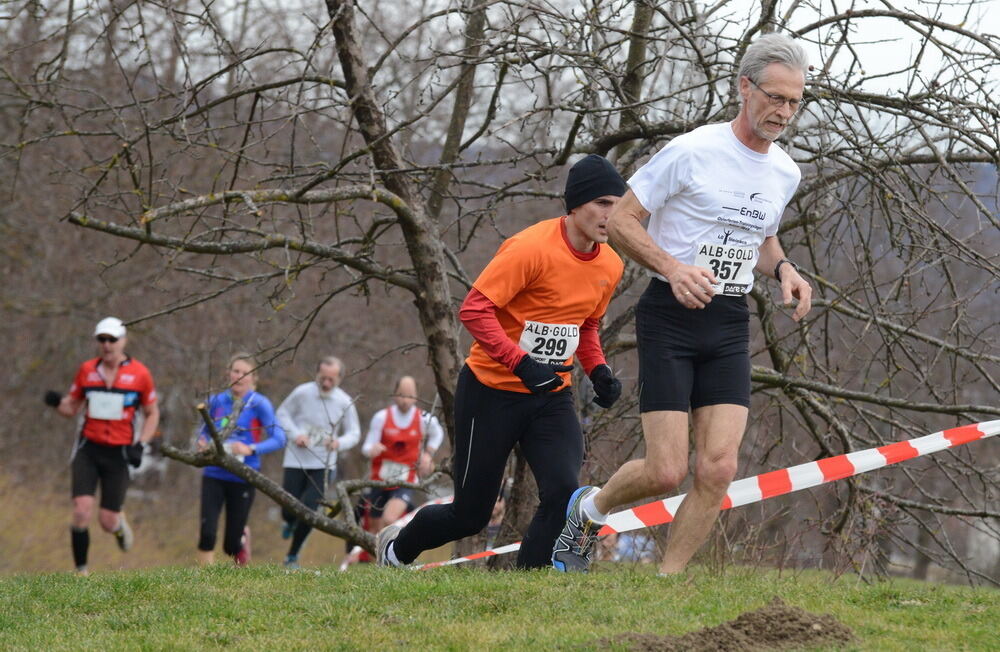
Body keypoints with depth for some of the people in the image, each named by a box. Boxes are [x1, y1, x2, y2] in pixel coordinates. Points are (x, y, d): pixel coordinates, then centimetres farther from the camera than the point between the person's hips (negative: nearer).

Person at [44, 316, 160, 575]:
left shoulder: (139, 374, -3)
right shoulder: (87, 370, 3)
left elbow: (152, 413, 8)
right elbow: (71, 408, 13)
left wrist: (140, 444, -6)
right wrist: (56, 402, -11)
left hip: (119, 454, -1)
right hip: (88, 450, 1)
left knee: (107, 521, -2)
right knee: (81, 510, -15)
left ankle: (120, 524, 36)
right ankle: (81, 571, -2)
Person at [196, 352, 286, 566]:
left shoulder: (259, 404, -6)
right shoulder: (217, 401, 5)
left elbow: (279, 439, -10)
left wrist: (251, 449, -24)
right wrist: (203, 442, -3)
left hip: (243, 478, -2)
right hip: (214, 475, 2)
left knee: (231, 545, 6)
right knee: (207, 533, -15)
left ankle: (243, 536, 42)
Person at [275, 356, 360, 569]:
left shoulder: (344, 402, -5)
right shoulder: (302, 393, -9)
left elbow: (354, 433, 3)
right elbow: (283, 413, 5)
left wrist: (339, 443, -19)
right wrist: (295, 434, -13)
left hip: (323, 466, 0)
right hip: (295, 462, 0)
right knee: (289, 511, -1)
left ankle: (292, 556, 12)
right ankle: (291, 523, 41)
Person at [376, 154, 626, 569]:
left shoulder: (610, 266, 2)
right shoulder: (532, 248, -20)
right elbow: (474, 309, -22)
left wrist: (597, 371, 2)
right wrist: (521, 364, -30)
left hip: (552, 396, 5)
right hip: (491, 391, -5)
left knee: (564, 492, -21)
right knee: (471, 514, 5)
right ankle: (395, 548, 35)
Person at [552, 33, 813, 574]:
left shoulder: (785, 173, 9)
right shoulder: (691, 152, -11)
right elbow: (621, 220, -7)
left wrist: (783, 269, 5)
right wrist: (673, 267, -22)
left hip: (730, 326, 6)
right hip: (670, 317, -5)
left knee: (718, 470, -8)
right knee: (665, 472, -10)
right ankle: (588, 508, 22)